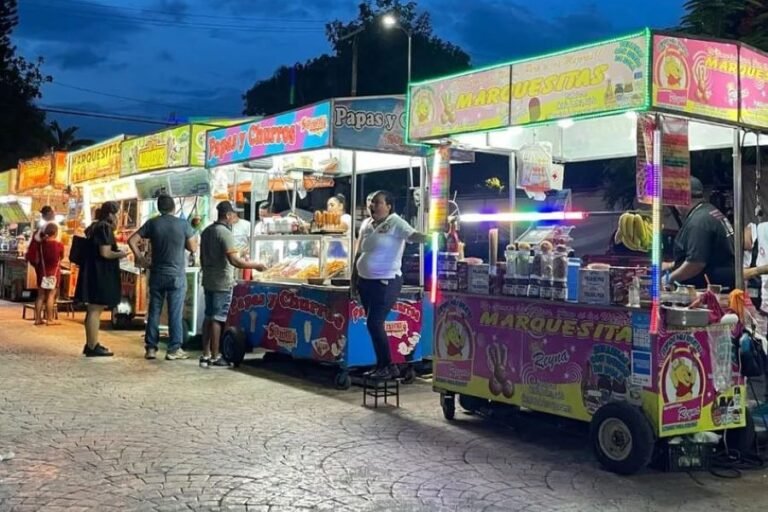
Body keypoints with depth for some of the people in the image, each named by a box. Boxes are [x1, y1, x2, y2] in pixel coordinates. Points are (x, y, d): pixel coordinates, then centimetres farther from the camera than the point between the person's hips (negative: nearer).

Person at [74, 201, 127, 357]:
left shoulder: (94, 227, 16)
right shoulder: (105, 228, -13)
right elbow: (105, 253, -20)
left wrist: (116, 253, 19)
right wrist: (120, 254, -4)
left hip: (93, 273, 10)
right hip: (100, 274, -10)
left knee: (93, 309, 15)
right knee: (95, 310, -6)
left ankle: (91, 344, 21)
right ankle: (92, 347, -3)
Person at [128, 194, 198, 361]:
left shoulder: (152, 223, 0)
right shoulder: (183, 224, -6)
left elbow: (132, 241, -3)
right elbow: (193, 248, 0)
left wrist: (141, 260, 4)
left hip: (157, 274, 3)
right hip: (177, 275, -2)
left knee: (154, 312, 9)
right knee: (175, 313, 2)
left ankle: (150, 348, 12)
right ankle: (174, 349, 4)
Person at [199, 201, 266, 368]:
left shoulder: (206, 231, 11)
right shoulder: (225, 233, -16)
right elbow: (233, 260, -24)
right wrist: (255, 265, -16)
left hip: (208, 281, 8)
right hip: (222, 282, -8)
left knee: (208, 317, 11)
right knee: (217, 319, -3)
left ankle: (205, 355, 13)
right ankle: (215, 357, 1)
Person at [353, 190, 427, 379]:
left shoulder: (395, 223, -11)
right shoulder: (366, 225, 10)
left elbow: (413, 235, -27)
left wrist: (428, 237, -47)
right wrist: (354, 277, 18)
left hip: (386, 281, -7)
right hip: (366, 280, 8)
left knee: (375, 323, -9)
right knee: (373, 324, 11)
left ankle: (387, 366, 5)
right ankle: (383, 365, 22)